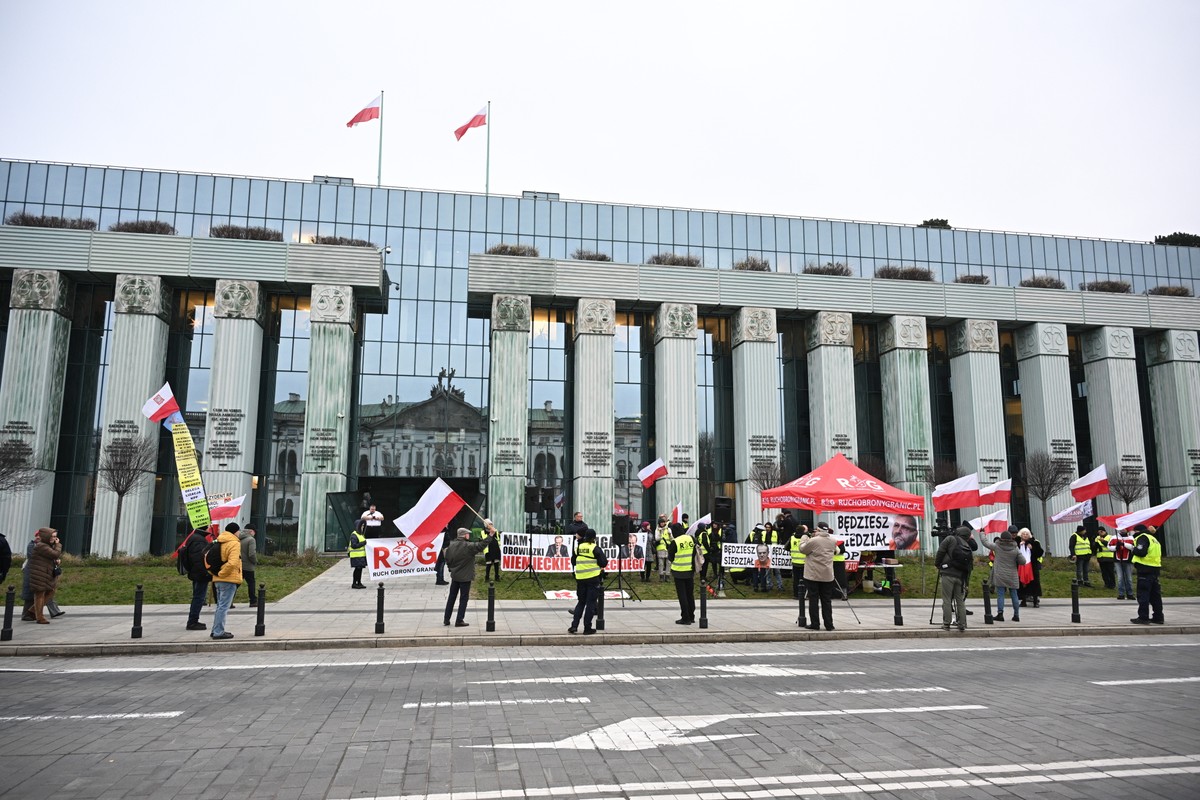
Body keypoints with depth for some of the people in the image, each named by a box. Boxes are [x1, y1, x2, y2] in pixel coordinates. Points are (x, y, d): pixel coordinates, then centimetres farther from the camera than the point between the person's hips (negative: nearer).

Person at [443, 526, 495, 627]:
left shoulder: (451, 545, -1)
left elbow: (447, 560, 6)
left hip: (454, 576, 6)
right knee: (464, 599, 5)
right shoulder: (468, 546, -20)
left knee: (451, 597, 16)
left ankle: (446, 619, 21)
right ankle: (459, 621, 5)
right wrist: (490, 535, -23)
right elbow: (481, 545, -26)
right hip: (465, 577, -6)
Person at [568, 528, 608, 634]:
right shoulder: (595, 549, -9)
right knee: (590, 603, 3)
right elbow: (603, 563, -9)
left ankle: (574, 626, 7)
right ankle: (587, 628, 4)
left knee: (581, 602, 15)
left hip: (580, 578, 4)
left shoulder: (578, 548, 5)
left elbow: (573, 562, 15)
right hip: (593, 579, -4)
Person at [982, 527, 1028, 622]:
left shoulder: (996, 546, -6)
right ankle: (1016, 615, 16)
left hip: (999, 576, -2)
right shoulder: (1015, 548, -3)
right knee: (1014, 595, 10)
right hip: (1012, 576, 2)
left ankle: (1000, 613, -7)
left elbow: (985, 542, 6)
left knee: (1000, 594, -1)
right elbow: (1023, 561, -3)